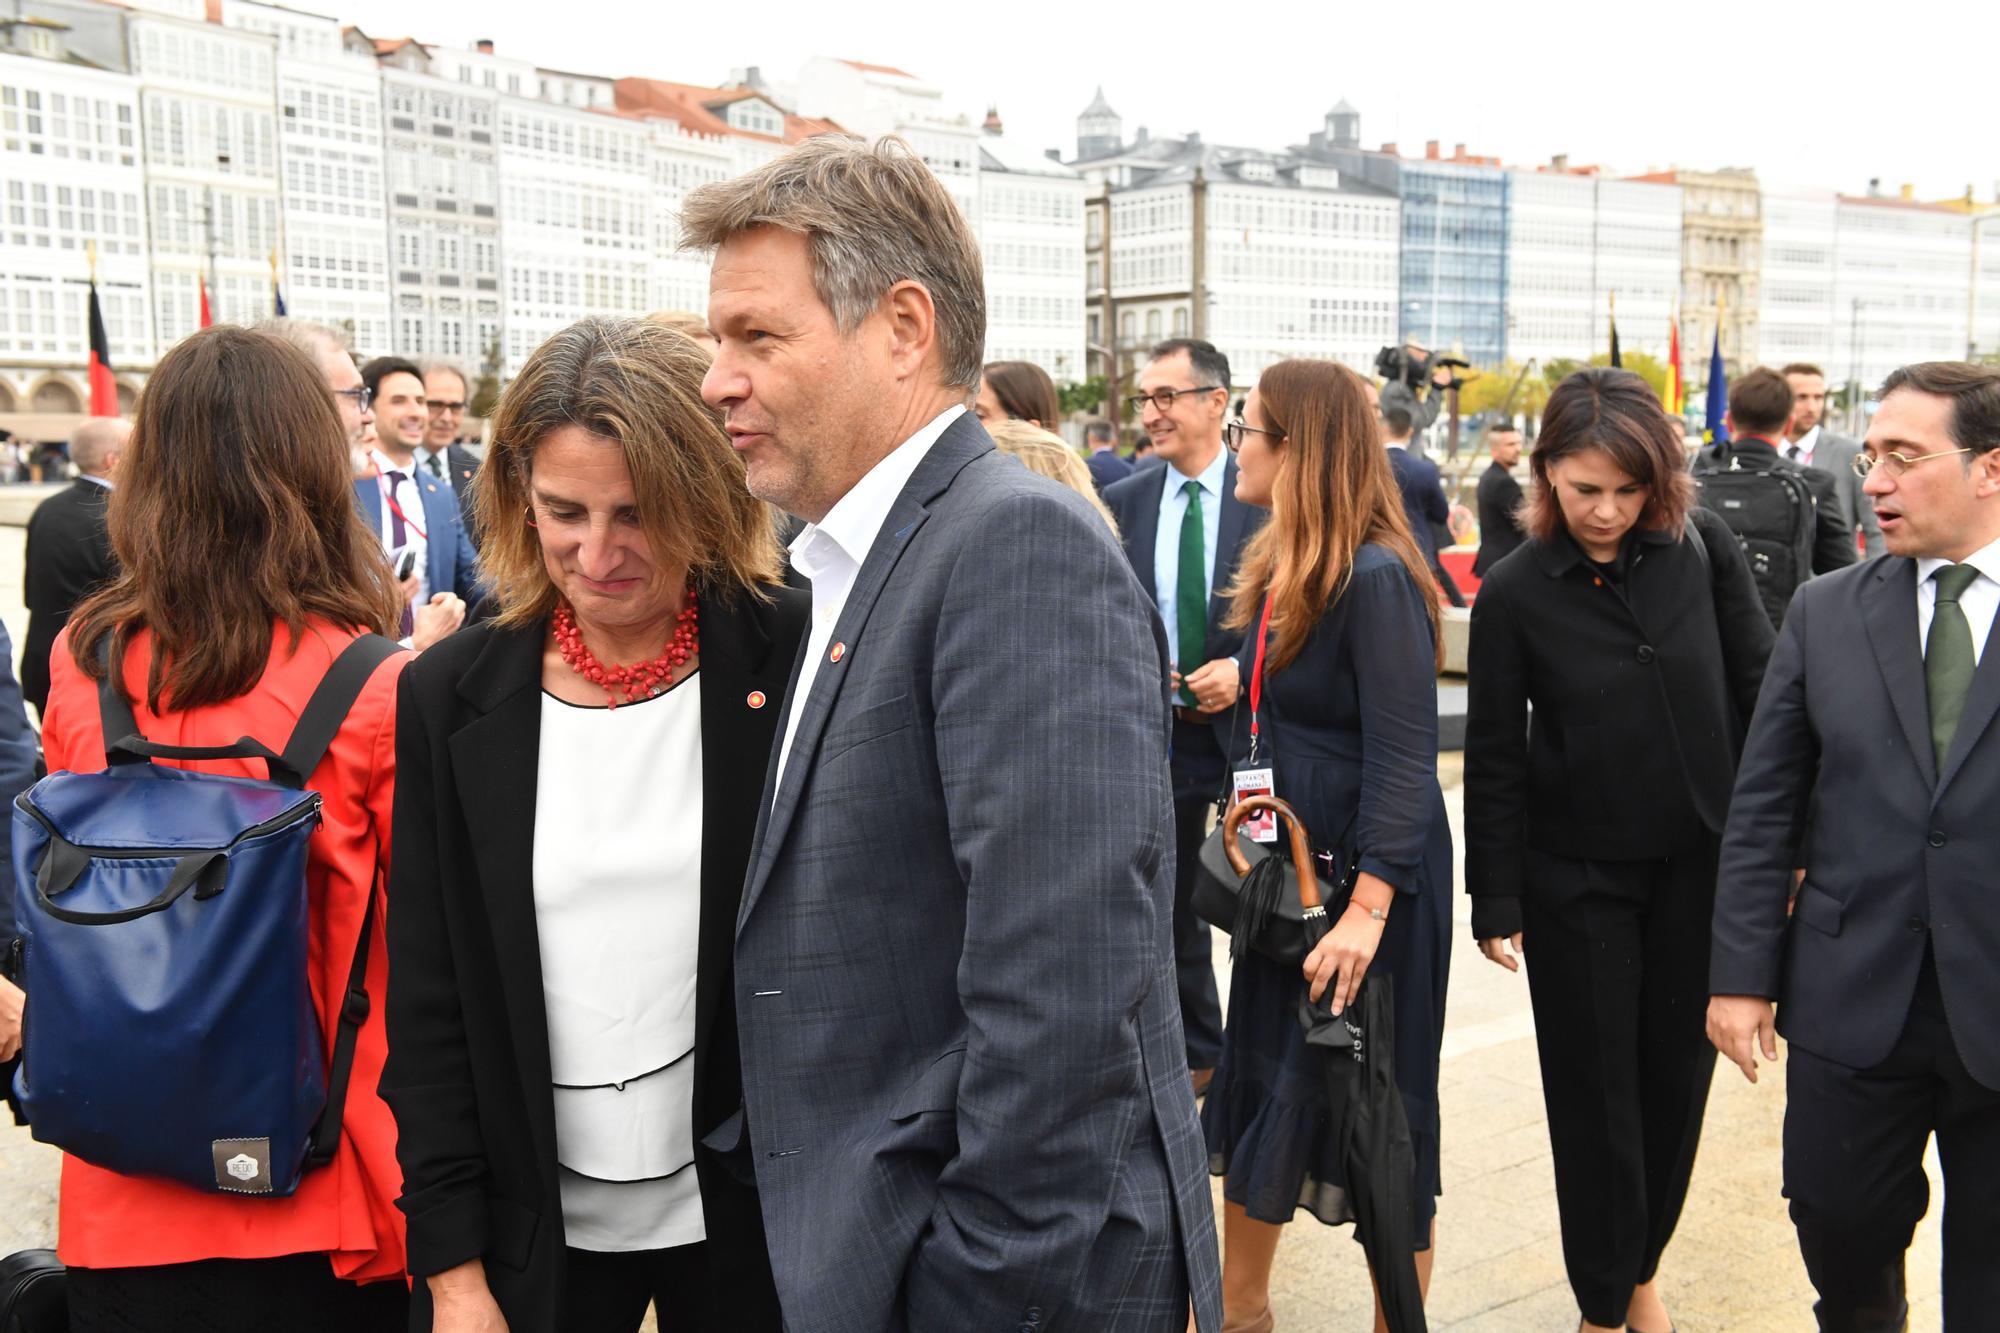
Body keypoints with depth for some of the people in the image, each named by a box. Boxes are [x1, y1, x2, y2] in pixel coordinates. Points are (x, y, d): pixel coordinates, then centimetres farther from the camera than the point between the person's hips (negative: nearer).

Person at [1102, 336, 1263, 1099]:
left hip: (1250, 726, -3)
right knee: (1172, 903, 14)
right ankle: (1196, 1056, 32)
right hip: (1158, 730, 4)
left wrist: (1246, 671, -15)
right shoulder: (1123, 504, 4)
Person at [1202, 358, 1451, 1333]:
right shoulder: (1279, 569, 7)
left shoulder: (1375, 579, -19)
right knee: (1258, 1083, 16)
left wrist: (1368, 905, -28)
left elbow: (1404, 759, -23)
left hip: (1371, 874, -8)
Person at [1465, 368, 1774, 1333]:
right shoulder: (1515, 592, -10)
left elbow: (1762, 688, 2)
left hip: (1701, 865, 2)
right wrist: (1496, 905, -5)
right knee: (1596, 1092, 7)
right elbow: (1494, 757, -5)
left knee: (1677, 1076, 13)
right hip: (1578, 879, -2)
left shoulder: (1700, 545, -5)